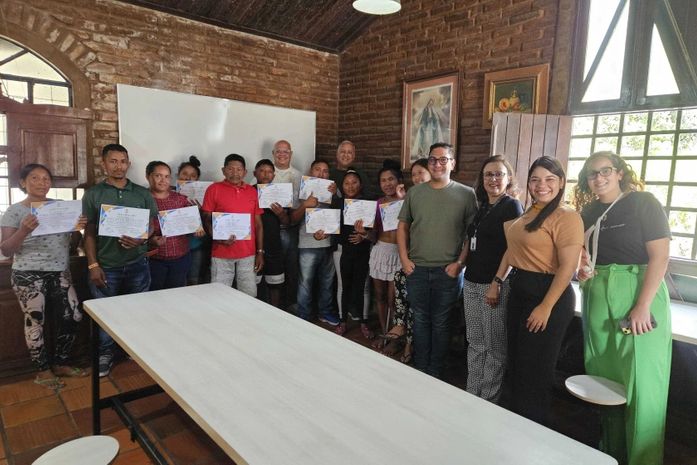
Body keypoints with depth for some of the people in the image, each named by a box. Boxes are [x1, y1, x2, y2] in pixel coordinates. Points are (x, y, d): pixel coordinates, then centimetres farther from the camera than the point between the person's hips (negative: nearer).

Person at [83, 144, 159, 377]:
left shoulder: (143, 194, 5)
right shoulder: (93, 194, 1)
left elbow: (153, 227, 7)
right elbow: (89, 233, 1)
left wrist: (141, 240, -14)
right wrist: (93, 265, -6)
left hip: (137, 264, 1)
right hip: (106, 266, -1)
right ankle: (105, 355, 27)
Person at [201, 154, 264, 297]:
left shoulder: (252, 191, 9)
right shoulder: (214, 189, 0)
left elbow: (258, 224, 11)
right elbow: (206, 219, 0)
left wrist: (260, 252, 7)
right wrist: (218, 238, -16)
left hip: (248, 254, 3)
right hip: (221, 254, -2)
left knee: (249, 296, 6)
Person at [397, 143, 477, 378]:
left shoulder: (466, 194, -2)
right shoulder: (414, 192, 6)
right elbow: (403, 226, 11)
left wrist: (460, 263, -10)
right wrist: (404, 259, 2)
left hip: (448, 271, -2)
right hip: (417, 270, 3)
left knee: (441, 323, 9)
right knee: (420, 320, 12)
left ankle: (435, 373, 24)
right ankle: (420, 370, 27)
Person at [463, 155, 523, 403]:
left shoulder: (512, 206, -6)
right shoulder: (482, 208, 15)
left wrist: (497, 284, -17)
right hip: (472, 283, 7)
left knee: (494, 346, 4)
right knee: (475, 343, 14)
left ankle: (488, 402, 17)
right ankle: (471, 395, 25)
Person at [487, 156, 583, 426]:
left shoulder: (567, 217, -14)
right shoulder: (528, 214, 11)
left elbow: (568, 266, -20)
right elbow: (512, 249, 19)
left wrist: (546, 307, -22)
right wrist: (497, 281, 13)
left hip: (548, 295, -8)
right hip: (519, 291, 8)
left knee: (534, 370, 5)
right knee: (517, 365, 19)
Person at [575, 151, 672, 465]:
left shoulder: (643, 204, -6)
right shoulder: (588, 212, 10)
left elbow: (660, 256, -13)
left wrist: (643, 306, -20)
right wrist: (581, 272, -2)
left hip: (639, 297, -5)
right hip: (598, 301, 6)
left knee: (641, 382, 0)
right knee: (603, 380, 13)